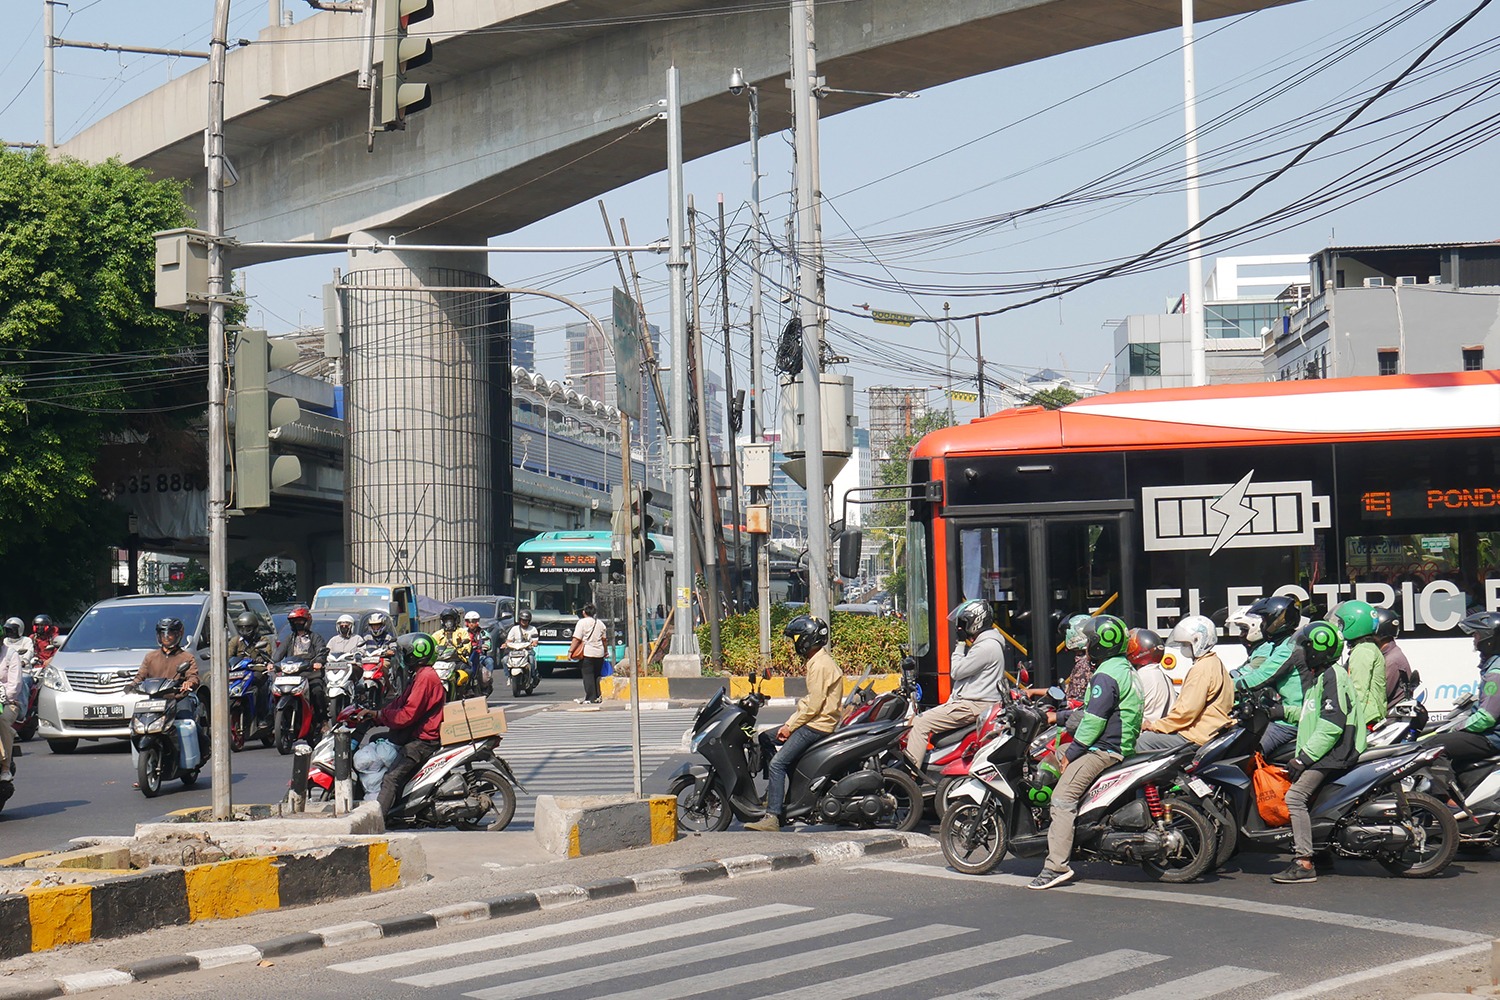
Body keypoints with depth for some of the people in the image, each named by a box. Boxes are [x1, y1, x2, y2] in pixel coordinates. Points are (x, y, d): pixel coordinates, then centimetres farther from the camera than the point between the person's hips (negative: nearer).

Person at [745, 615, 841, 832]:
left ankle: (772, 817, -22)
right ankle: (772, 796, 23)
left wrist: (791, 726, -10)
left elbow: (813, 705, -20)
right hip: (815, 722, 11)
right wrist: (789, 724, 10)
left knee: (778, 763, -17)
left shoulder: (820, 665, -16)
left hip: (818, 724, -11)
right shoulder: (816, 661, 17)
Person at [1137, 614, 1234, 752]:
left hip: (1200, 735, -11)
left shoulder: (1202, 668, -16)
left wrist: (1156, 725, -12)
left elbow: (1187, 710, -22)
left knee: (1144, 741, -15)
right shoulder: (1215, 663, 18)